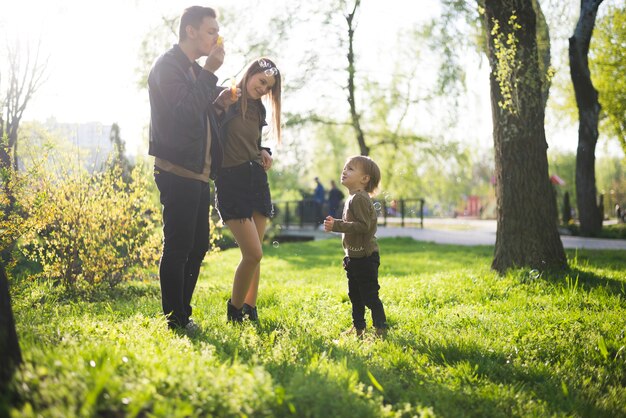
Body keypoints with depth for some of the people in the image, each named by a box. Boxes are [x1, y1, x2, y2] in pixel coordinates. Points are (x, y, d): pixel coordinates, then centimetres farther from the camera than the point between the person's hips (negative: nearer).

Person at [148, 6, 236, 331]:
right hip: (177, 172, -10)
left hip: (197, 173, 10)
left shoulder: (194, 69, 19)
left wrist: (219, 101, 10)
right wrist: (210, 73, -18)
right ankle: (175, 320, 2)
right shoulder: (167, 66, -10)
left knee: (197, 246, 12)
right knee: (177, 248, -5)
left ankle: (183, 315, 20)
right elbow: (185, 112, -23)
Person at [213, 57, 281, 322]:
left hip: (256, 179, 7)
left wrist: (264, 153, 5)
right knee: (253, 253, -12)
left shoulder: (258, 108, 15)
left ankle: (250, 310, 17)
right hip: (231, 181, -7)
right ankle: (234, 311, 7)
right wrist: (223, 101, -27)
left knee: (254, 254, 7)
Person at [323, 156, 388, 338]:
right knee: (355, 295, 17)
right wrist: (335, 224, 12)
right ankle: (358, 326, 27)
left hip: (365, 257, -10)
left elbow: (363, 225, -27)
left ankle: (381, 328, 0)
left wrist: (336, 225, -26)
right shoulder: (352, 199, 15)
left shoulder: (360, 198, -18)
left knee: (369, 294, -6)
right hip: (354, 257, 10)